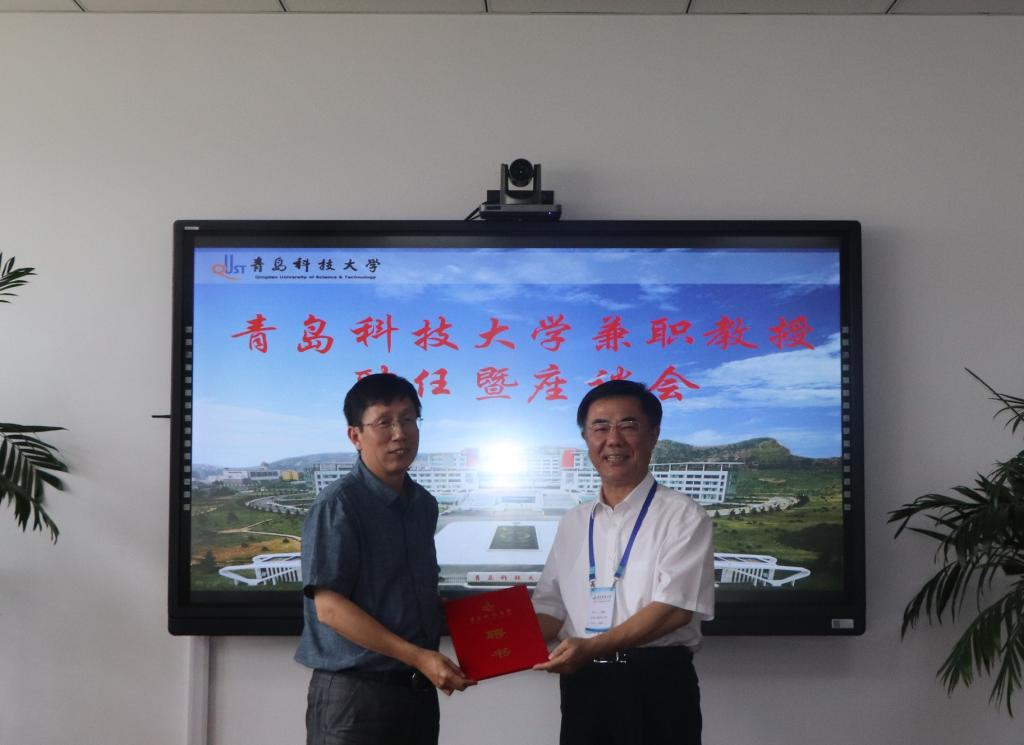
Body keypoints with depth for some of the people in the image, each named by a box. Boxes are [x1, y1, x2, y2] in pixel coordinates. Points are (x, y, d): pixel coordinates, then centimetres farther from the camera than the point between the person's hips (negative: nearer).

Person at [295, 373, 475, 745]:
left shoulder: (424, 504, 9)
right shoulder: (338, 504, -12)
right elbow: (330, 607, -17)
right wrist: (418, 657, -20)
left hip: (419, 691, 7)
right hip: (354, 692, -6)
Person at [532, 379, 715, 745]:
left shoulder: (683, 516, -5)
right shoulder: (573, 523, 12)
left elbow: (674, 608, -13)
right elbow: (551, 607, 12)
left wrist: (592, 647, -21)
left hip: (657, 686, -5)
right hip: (582, 686, 5)